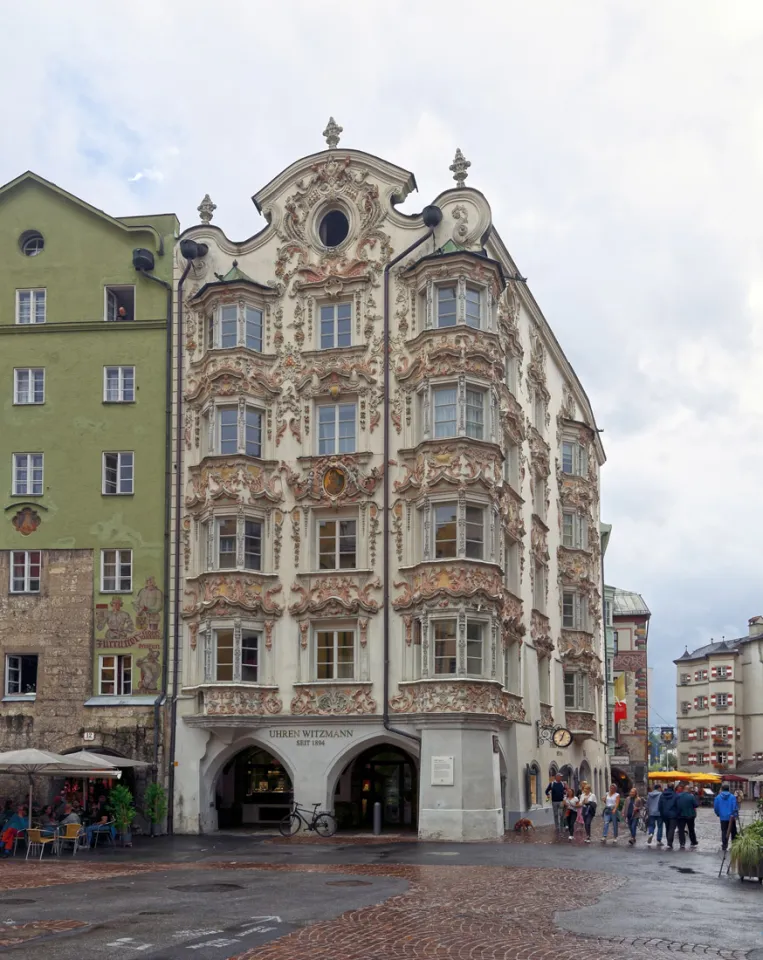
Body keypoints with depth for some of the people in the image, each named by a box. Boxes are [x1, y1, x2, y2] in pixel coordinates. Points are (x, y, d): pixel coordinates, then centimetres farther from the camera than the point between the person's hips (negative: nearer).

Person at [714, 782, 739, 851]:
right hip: (731, 817, -1)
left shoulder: (718, 797, -3)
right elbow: (735, 807, -11)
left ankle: (724, 846, 7)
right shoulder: (732, 797, -8)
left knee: (724, 832, 8)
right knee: (733, 832, 14)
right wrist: (735, 815, 0)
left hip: (723, 818, 1)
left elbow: (715, 807, 2)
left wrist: (718, 814, 19)